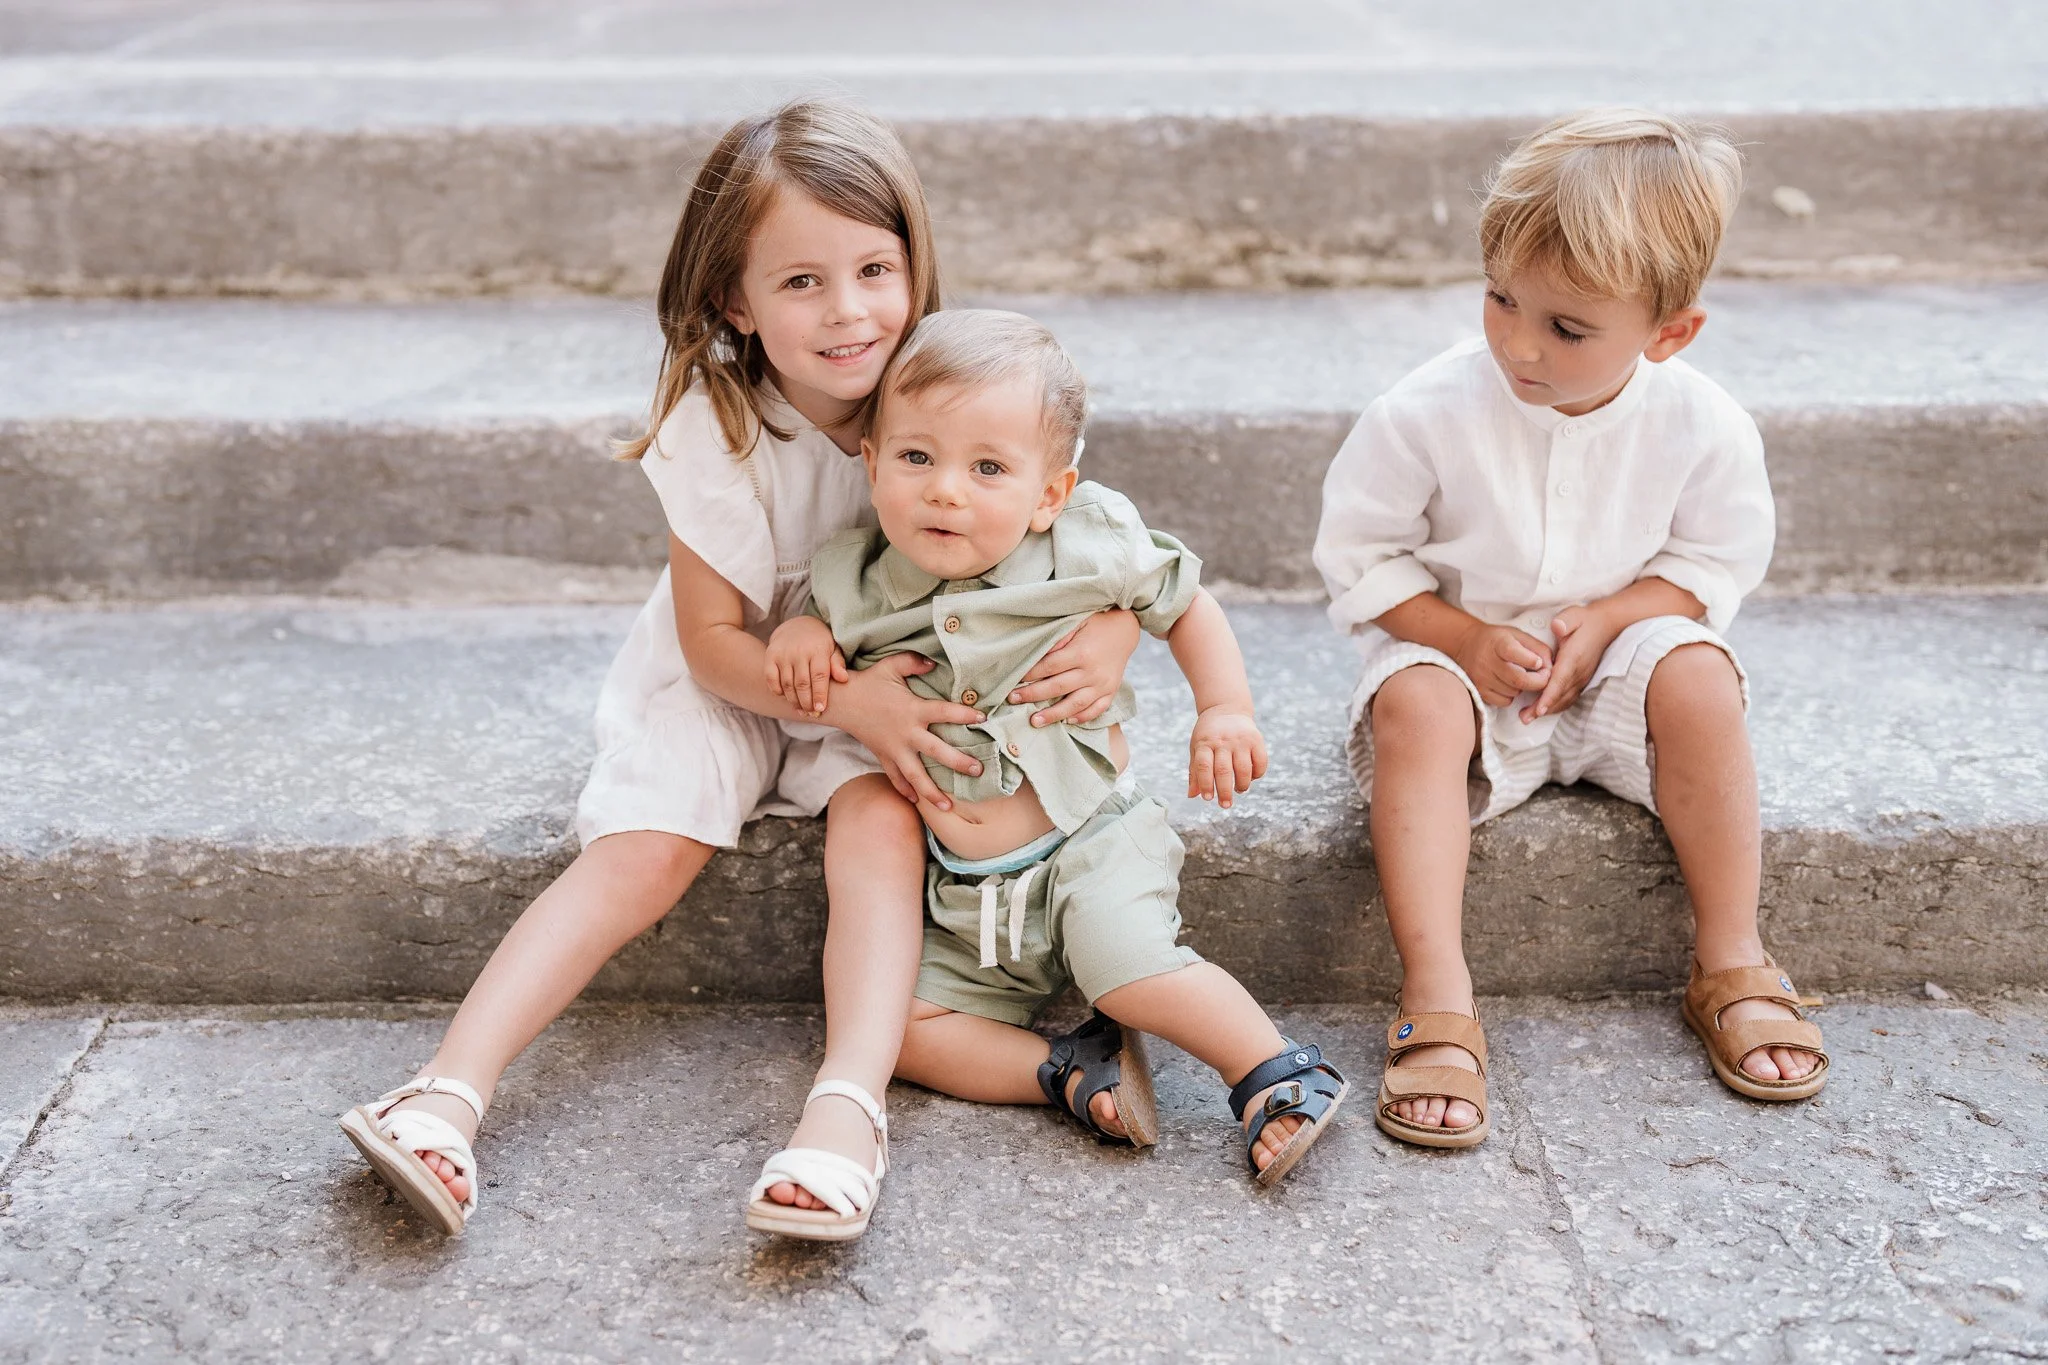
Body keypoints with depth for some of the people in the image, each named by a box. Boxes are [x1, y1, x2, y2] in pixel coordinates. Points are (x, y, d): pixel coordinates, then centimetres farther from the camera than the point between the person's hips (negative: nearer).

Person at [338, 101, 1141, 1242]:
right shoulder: (717, 430, -21)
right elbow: (714, 636, -15)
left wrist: (1111, 632, -32)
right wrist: (849, 700, -30)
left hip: (894, 682, 1)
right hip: (733, 680, -1)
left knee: (882, 820, -28)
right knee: (646, 850, -21)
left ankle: (849, 1107, -38)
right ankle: (451, 1090, -24)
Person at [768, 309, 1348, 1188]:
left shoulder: (1091, 548, -10)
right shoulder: (863, 582, -4)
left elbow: (1186, 605, 8)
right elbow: (834, 616, 18)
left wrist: (1225, 710, 0)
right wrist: (803, 632, -5)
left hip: (1088, 842, -4)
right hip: (968, 901, 4)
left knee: (1130, 966, -30)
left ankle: (1280, 1076, -13)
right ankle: (1069, 1074, -10)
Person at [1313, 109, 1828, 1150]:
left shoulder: (1700, 424, -13)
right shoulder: (1428, 412, -18)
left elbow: (1716, 560, 0)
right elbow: (1359, 557, -8)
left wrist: (1606, 621, -17)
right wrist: (1467, 637, -21)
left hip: (1609, 667, 2)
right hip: (1455, 651, -1)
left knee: (1696, 675, -28)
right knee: (1415, 703, -33)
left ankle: (1731, 966, -14)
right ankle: (1437, 1001, -36)